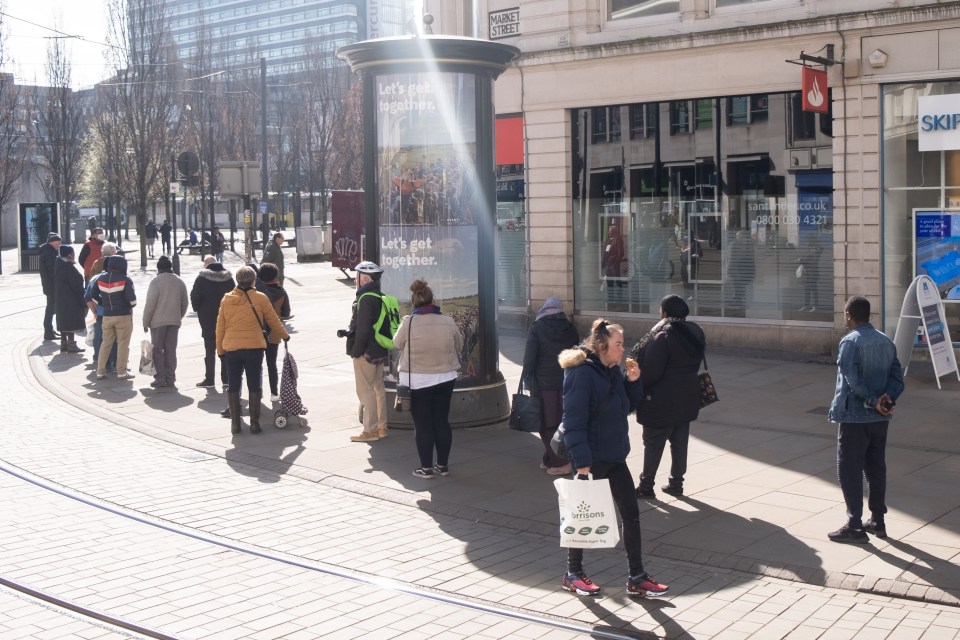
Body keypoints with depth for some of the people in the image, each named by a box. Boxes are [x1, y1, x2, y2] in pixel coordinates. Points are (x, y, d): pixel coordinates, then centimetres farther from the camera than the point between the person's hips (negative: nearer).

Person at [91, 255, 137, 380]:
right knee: (123, 343, 2)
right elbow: (131, 298, -19)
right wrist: (132, 305, 2)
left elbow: (93, 296, 10)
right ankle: (121, 372, 3)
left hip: (107, 316, 5)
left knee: (106, 343, 12)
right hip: (123, 315, -5)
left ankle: (100, 371, 12)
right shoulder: (125, 280, -12)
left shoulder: (101, 279, 5)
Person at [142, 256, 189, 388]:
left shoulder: (156, 281, -10)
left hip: (158, 321, -5)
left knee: (157, 350, 2)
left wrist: (146, 322, -4)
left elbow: (150, 304, -11)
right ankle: (170, 379, 9)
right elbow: (184, 303, 11)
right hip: (174, 321, 5)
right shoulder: (180, 282, 7)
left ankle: (160, 379, -1)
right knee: (171, 350, 9)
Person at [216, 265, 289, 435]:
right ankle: (254, 422, 7)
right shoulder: (260, 298, -3)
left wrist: (220, 349, 15)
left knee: (233, 386, 11)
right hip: (254, 347, -2)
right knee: (254, 386, 7)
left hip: (231, 348, 2)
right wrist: (285, 336, 23)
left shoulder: (226, 299, 4)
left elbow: (220, 327, 7)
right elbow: (273, 321, 6)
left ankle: (235, 422, 11)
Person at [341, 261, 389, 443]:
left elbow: (364, 329, -21)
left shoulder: (366, 299, -18)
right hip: (379, 351, 10)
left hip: (366, 353, -10)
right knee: (378, 388, 15)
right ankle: (382, 427, 22)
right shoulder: (379, 296, 12)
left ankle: (370, 430, 0)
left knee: (365, 390, -4)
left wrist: (355, 351, -14)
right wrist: (348, 332, 6)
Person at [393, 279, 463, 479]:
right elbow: (459, 345, 7)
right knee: (442, 421, 13)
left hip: (416, 381, -3)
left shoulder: (408, 323, -15)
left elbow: (397, 343, 2)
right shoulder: (448, 322, -7)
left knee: (422, 424, 6)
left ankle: (426, 467, 10)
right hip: (445, 379, 3)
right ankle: (443, 465, 21)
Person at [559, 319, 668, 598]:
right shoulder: (581, 374, -19)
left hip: (614, 456, 8)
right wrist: (581, 462, -24)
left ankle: (637, 577, 16)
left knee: (630, 513, 8)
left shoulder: (612, 371, 6)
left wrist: (633, 381, -1)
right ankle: (573, 574, 24)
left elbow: (627, 406, 16)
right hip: (591, 458, -8)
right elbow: (574, 420, -21)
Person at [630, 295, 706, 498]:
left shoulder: (663, 336, -21)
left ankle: (646, 486, 7)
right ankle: (676, 483, 20)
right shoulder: (695, 333, 5)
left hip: (663, 400, -7)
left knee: (653, 443, 2)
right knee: (680, 441, 14)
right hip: (687, 396, 7)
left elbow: (650, 371, -22)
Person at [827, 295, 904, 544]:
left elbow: (852, 379, -23)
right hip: (880, 417, 7)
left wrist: (873, 401, -16)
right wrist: (888, 398, -10)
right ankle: (878, 521, 22)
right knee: (876, 467, 15)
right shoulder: (886, 341, 9)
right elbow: (897, 376, 2)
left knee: (849, 470, 0)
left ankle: (855, 526, 1)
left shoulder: (850, 341, -13)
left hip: (854, 416, -7)